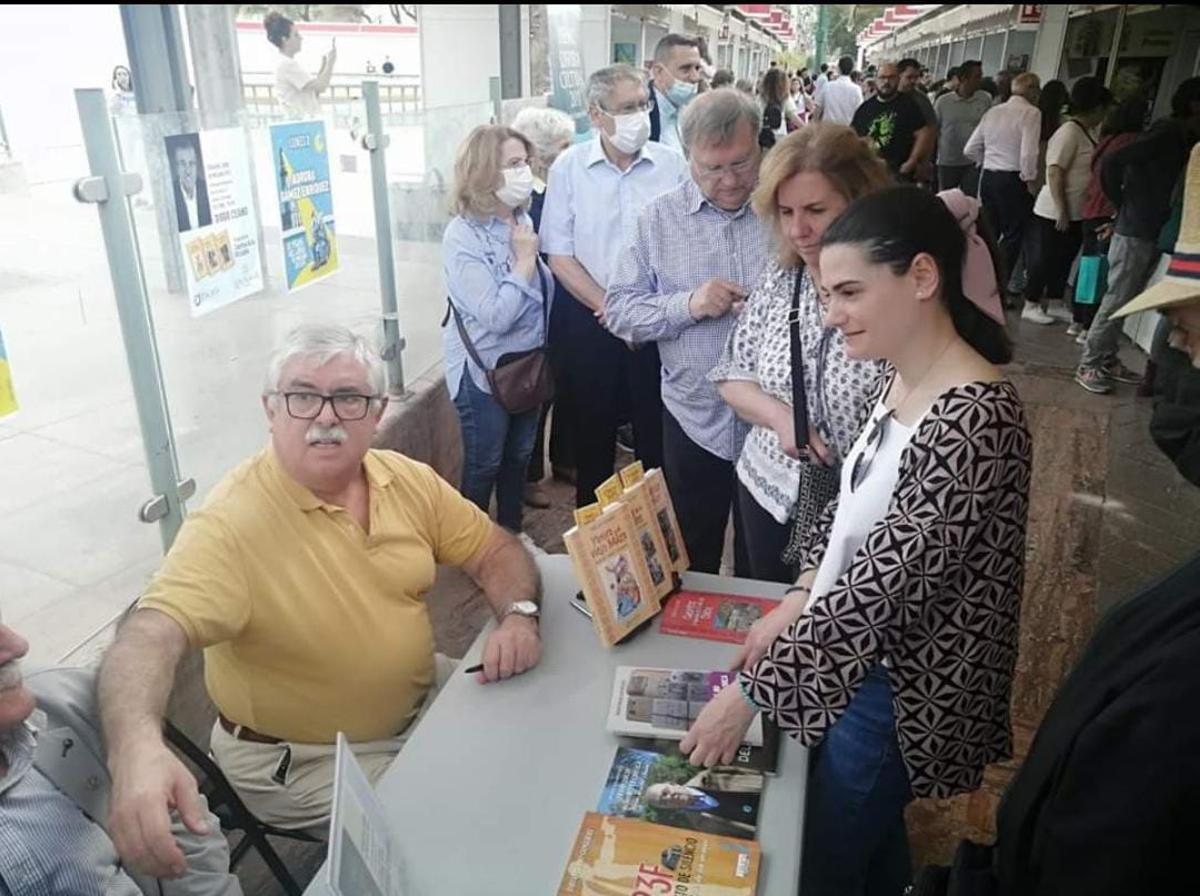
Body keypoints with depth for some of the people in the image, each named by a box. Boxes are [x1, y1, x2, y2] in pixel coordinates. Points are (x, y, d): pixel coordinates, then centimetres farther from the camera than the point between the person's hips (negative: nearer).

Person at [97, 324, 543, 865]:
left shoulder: (406, 479, -6)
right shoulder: (232, 523, -26)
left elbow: (495, 550, 1)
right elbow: (150, 636, -37)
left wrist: (519, 614, -20)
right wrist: (136, 748, -58)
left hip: (424, 701, 6)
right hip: (306, 761, -6)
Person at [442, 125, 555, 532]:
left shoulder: (522, 220, 0)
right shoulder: (462, 236, -21)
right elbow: (496, 316, -28)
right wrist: (525, 259, -21)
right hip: (484, 371, -7)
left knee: (519, 456, 20)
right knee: (483, 466, 9)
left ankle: (513, 534, 39)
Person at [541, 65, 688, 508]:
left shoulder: (671, 165, -3)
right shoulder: (569, 167, -4)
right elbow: (559, 255, -5)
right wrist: (609, 309, -11)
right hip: (591, 318, 0)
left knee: (656, 425, 9)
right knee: (593, 423, 13)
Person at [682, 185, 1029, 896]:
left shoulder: (972, 420, -30)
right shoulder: (902, 382, -1)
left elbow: (883, 587, -29)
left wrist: (750, 691, -22)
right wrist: (801, 602, -2)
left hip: (903, 688, -8)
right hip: (867, 653, 8)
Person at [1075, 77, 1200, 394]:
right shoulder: (1168, 133, -15)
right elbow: (1112, 163, -23)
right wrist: (1122, 206, -12)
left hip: (1152, 234, 9)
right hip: (1135, 234, -9)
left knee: (1125, 302, 14)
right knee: (1116, 302, -3)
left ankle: (1107, 360, 23)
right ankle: (1087, 366, 6)